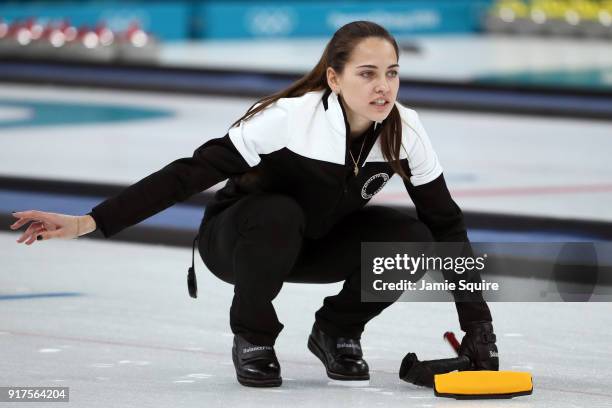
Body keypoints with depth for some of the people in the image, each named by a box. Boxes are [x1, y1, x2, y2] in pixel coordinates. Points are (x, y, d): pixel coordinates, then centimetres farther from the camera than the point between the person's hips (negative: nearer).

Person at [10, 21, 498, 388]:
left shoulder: (404, 131, -19)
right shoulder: (288, 118, -32)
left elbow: (446, 225, -12)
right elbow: (190, 174, -32)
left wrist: (477, 324, -17)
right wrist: (88, 223, -39)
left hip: (318, 242, 4)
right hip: (237, 239, -4)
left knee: (411, 240, -23)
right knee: (278, 214, -39)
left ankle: (338, 330, 3)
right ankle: (253, 337, -12)